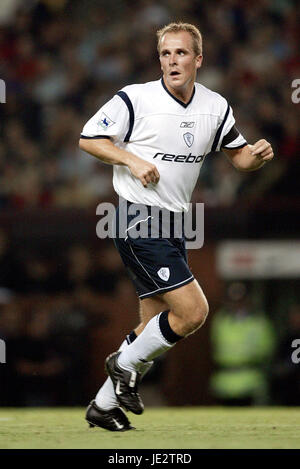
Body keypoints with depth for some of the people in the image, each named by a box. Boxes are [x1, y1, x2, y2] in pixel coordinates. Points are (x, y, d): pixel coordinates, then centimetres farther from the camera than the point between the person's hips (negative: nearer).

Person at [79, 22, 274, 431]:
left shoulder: (216, 107, 6)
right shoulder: (136, 99, -10)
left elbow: (238, 156, 16)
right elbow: (88, 139, -4)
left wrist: (257, 155, -7)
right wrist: (132, 159, -19)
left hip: (174, 226, 7)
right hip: (139, 220, -7)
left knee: (157, 326, 9)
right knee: (193, 311, -16)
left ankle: (104, 405, 22)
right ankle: (125, 365, 6)